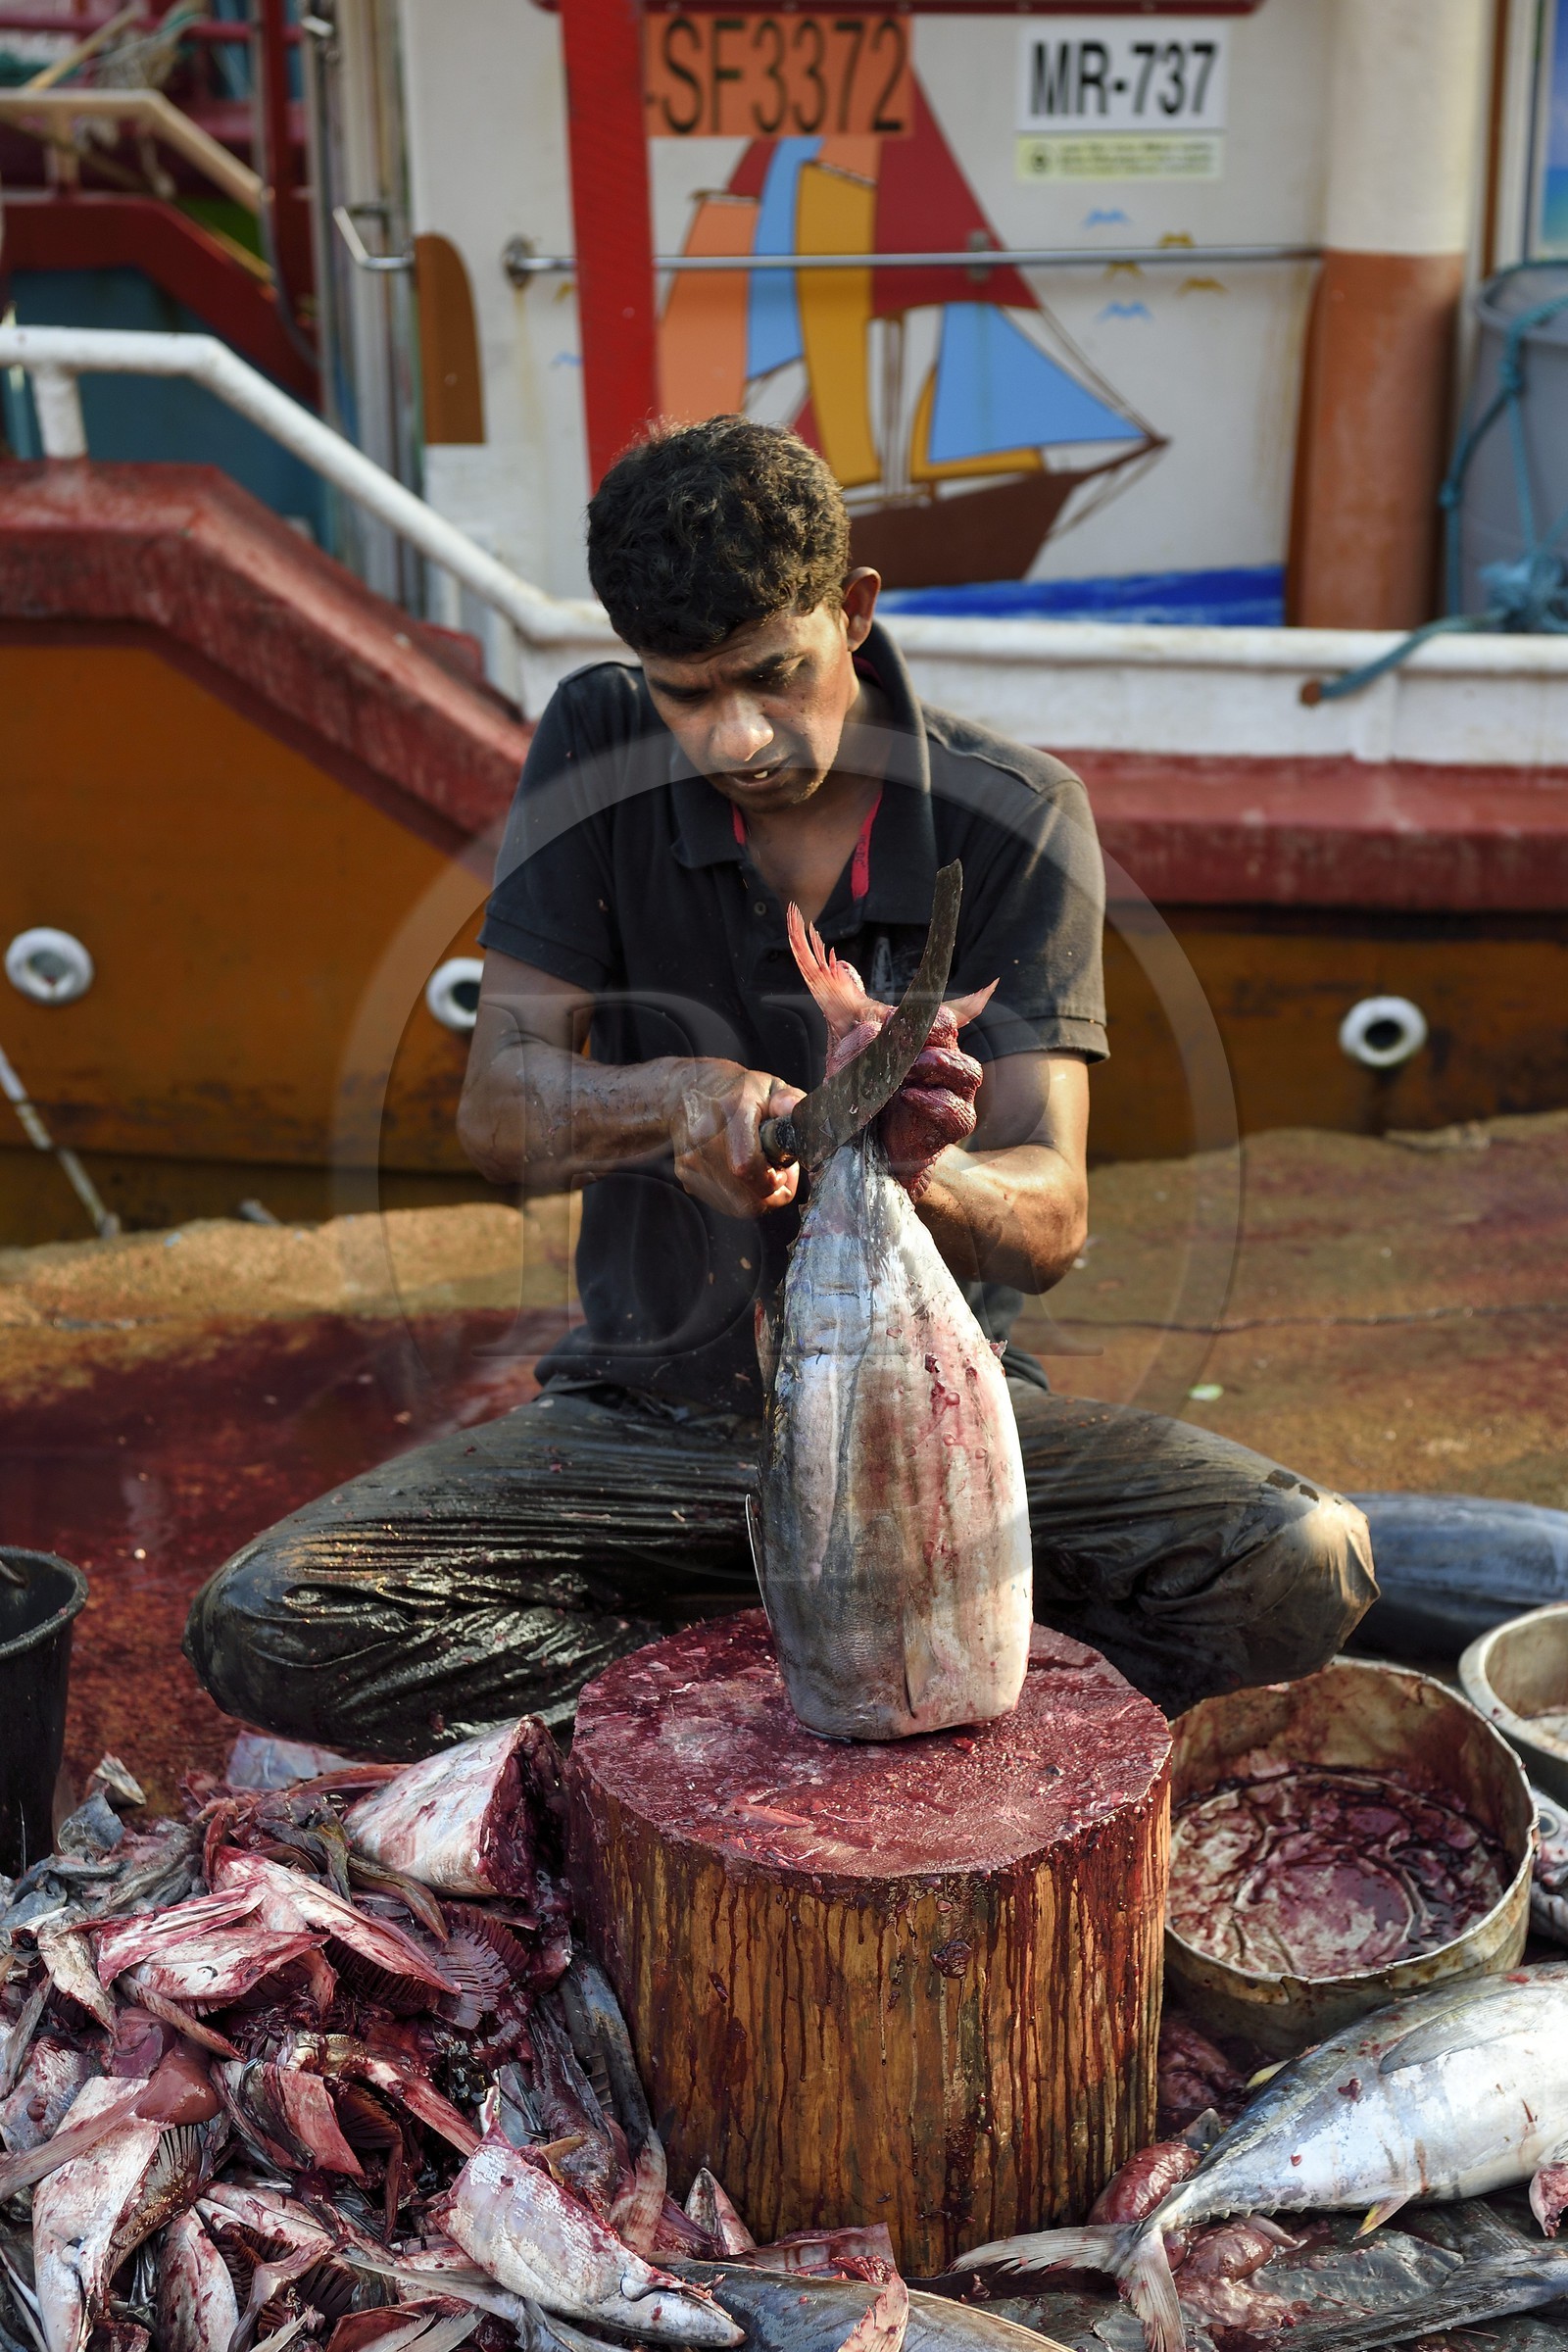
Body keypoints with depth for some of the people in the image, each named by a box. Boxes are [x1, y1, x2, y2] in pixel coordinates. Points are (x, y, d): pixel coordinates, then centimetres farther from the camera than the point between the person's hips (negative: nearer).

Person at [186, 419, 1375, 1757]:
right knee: (264, 1627, -19)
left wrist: (921, 1174, -40)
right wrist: (672, 1096, -33)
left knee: (1302, 1566, -25)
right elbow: (499, 1110, -10)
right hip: (648, 1413, 1)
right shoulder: (598, 750, -6)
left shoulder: (1013, 815, -9)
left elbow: (1051, 1216, -16)